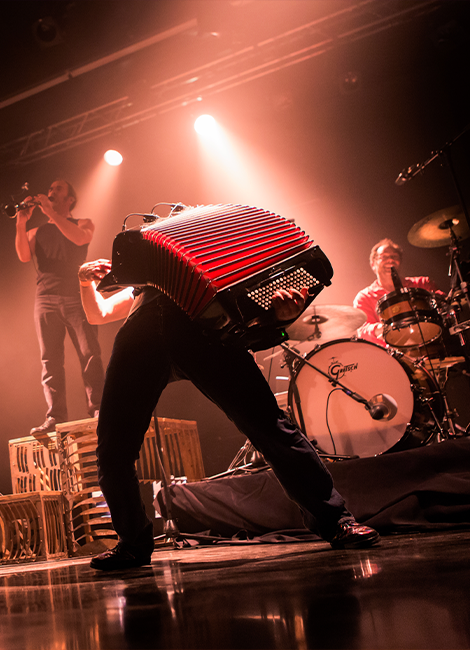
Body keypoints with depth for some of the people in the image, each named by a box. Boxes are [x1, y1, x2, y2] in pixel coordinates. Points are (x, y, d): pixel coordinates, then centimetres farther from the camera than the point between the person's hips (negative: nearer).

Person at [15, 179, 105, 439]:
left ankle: (98, 411, -13)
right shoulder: (37, 232, 25)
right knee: (50, 360, -6)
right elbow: (24, 256, 5)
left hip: (76, 296, -2)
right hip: (45, 298, 3)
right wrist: (21, 223, -5)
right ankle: (54, 418, -7)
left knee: (90, 355, -12)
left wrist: (51, 212, -10)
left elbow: (80, 238, -8)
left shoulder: (82, 223, 18)